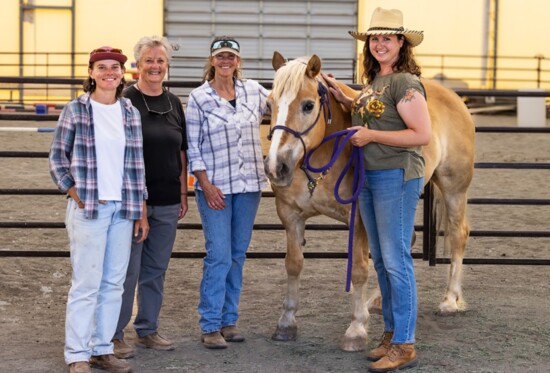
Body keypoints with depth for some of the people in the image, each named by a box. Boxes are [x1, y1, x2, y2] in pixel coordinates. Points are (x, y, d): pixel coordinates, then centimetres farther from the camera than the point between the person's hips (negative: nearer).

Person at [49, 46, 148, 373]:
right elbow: (57, 157, 1)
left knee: (114, 283, 9)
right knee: (86, 283, -2)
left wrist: (141, 212, 9)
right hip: (88, 208, -4)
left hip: (124, 209, 4)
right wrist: (75, 194, -7)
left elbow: (138, 164, 11)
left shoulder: (131, 112, 9)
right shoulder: (75, 110, -2)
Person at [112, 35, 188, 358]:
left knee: (156, 271, 13)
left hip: (167, 201, 5)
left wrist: (183, 193, 11)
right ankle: (114, 334, 11)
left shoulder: (174, 104, 10)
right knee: (126, 270, -1)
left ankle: (148, 330, 25)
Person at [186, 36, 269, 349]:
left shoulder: (253, 91, 6)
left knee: (238, 256, 10)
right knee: (219, 256, -7)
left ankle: (229, 320, 20)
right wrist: (206, 186, -12)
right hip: (215, 188, -4)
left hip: (249, 185, 4)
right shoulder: (199, 98, -4)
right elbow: (193, 148, -5)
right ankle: (210, 326, 3)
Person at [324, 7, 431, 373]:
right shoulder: (374, 80, 12)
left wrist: (371, 135, -20)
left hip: (397, 178, -9)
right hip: (369, 177, 9)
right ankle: (392, 332, 25)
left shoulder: (405, 83, -16)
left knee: (396, 260, -6)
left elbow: (423, 134, -22)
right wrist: (342, 98, 14)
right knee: (381, 260, 14)